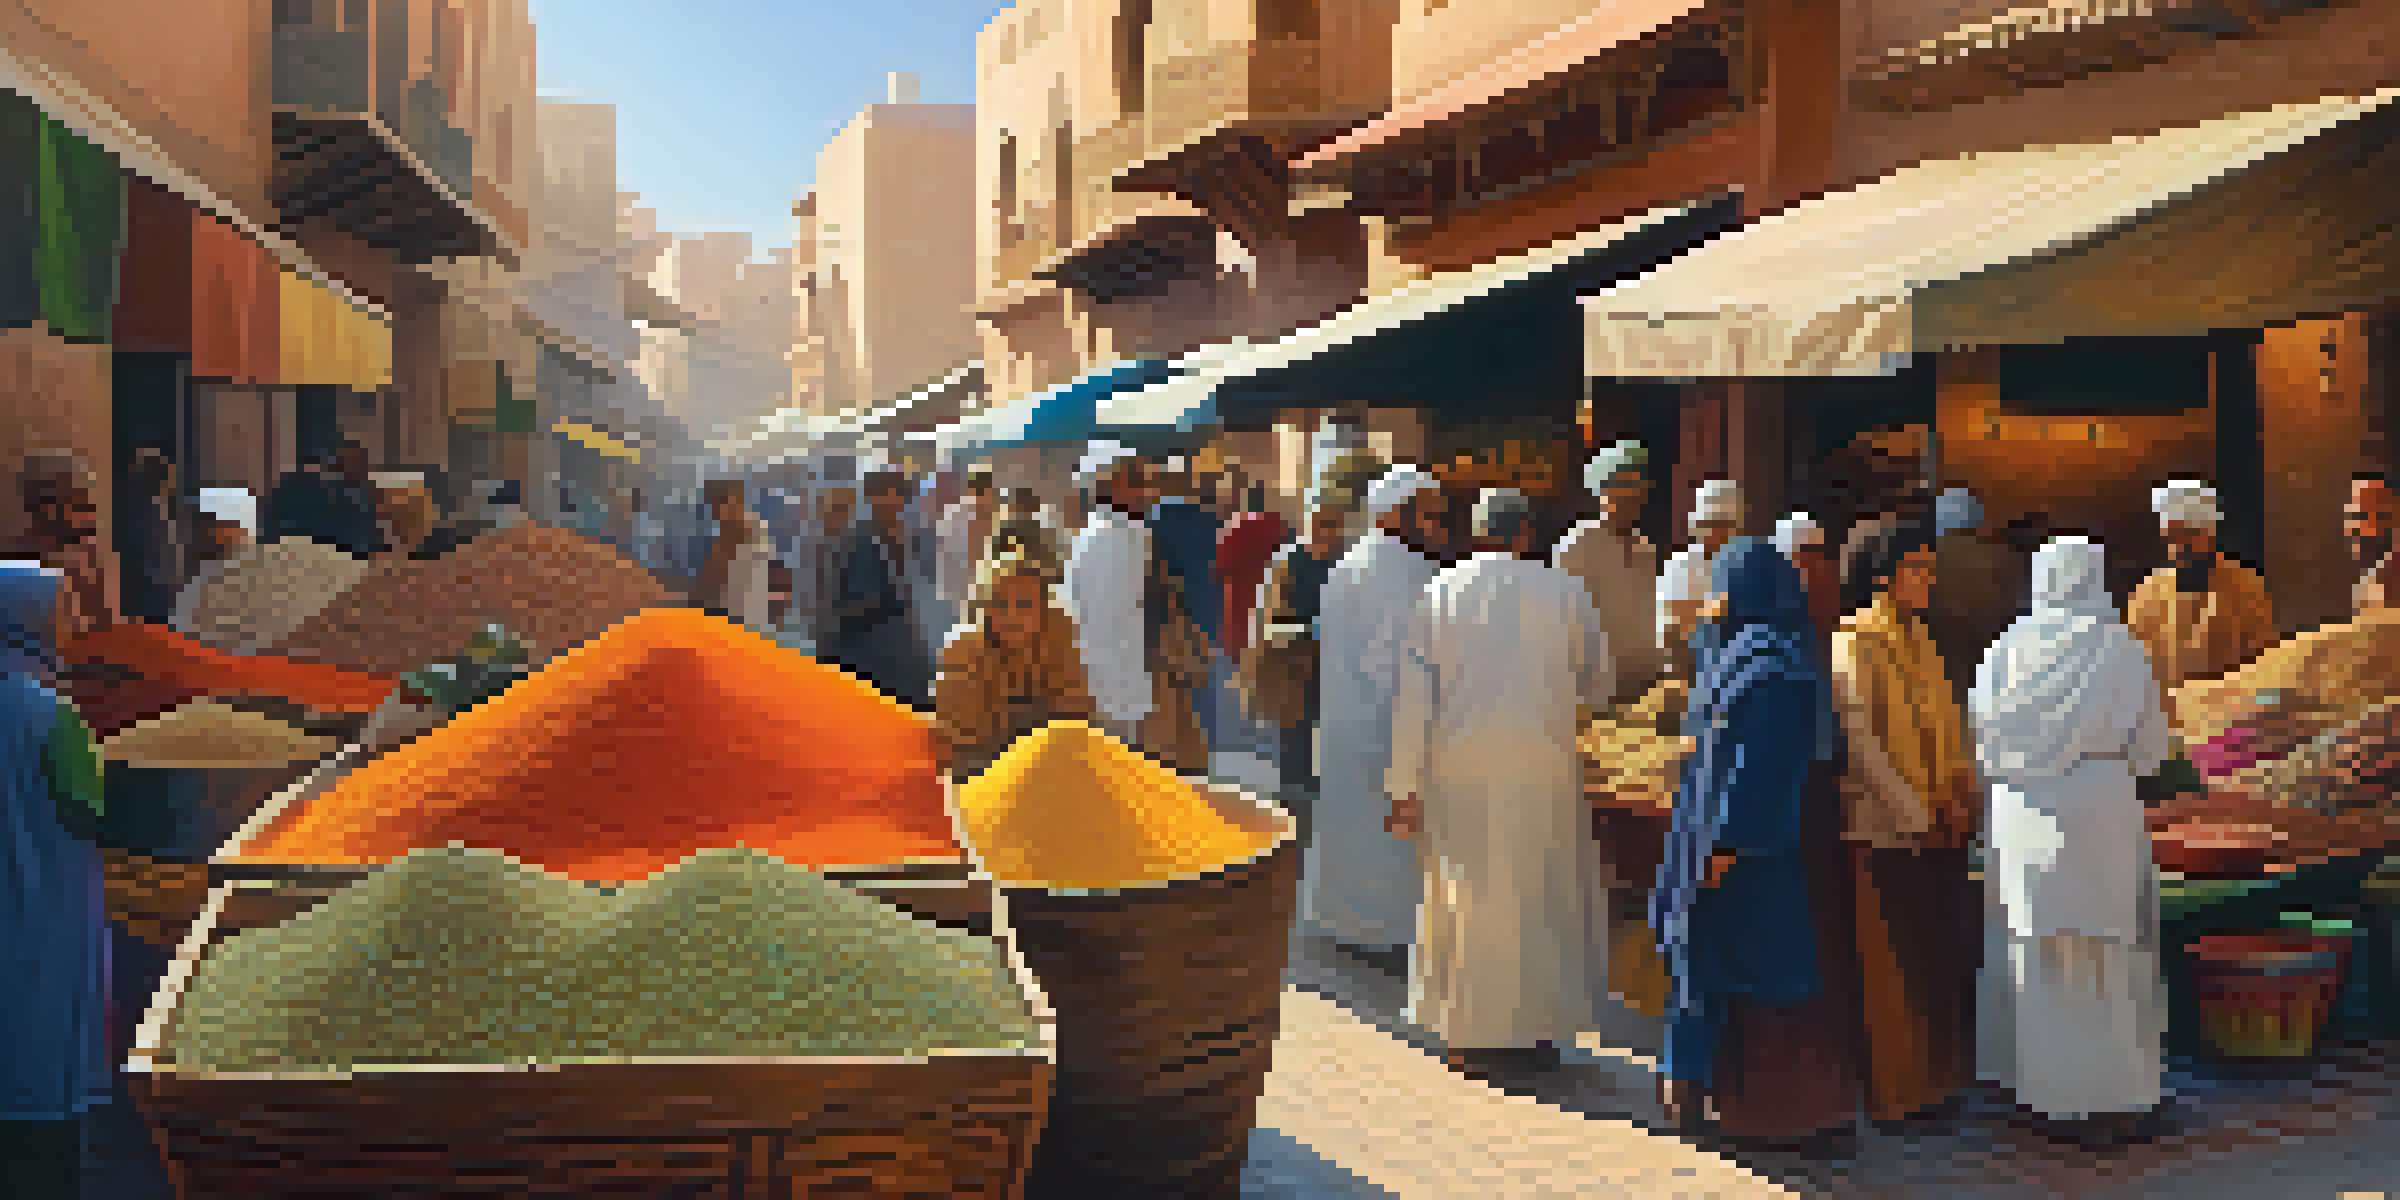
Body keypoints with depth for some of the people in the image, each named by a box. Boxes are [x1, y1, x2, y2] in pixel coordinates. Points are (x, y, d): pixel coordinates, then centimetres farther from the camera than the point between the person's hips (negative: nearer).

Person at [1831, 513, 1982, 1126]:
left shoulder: (1920, 640, 12)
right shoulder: (1853, 645, -11)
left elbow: (1948, 726, 15)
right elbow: (1860, 742, -16)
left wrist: (1963, 794, -1)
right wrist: (1914, 817, -15)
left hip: (1938, 829, 7)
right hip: (1885, 829, -7)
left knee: (1948, 952, 11)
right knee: (1892, 963, 1)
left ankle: (1942, 1072, 24)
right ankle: (1897, 1088, 12)